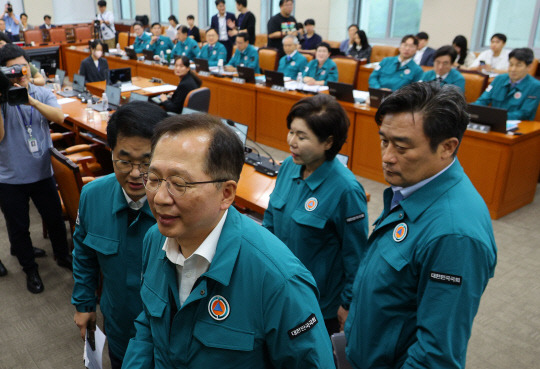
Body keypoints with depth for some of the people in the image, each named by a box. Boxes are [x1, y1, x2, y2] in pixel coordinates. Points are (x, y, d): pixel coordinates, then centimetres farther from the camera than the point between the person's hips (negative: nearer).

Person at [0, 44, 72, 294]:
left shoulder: (42, 94, -1)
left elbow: (59, 117, -20)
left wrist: (30, 99, -31)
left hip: (42, 172, 2)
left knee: (55, 218, 16)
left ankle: (62, 256, 41)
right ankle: (30, 269, 34)